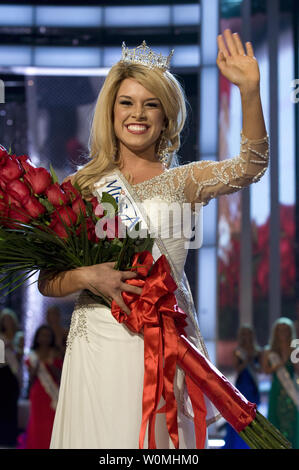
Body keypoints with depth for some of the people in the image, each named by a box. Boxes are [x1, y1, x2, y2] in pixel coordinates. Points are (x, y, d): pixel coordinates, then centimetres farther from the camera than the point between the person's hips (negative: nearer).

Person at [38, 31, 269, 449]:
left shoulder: (181, 182, 6)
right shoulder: (82, 187, 8)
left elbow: (250, 166, -13)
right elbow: (47, 281, 6)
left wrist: (250, 90, -25)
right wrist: (87, 276, -16)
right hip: (100, 342, 0)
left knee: (163, 440, 0)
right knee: (103, 436, 1)